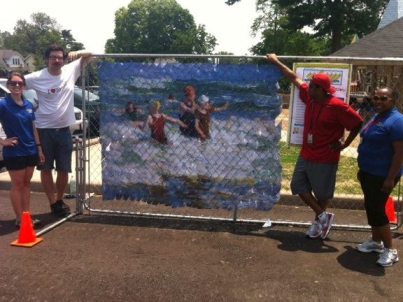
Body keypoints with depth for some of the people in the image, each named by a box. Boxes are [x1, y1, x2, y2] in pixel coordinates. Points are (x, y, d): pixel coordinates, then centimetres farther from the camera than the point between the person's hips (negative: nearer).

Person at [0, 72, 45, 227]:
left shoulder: (28, 105, 7)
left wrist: (39, 148, 11)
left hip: (30, 151, 6)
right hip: (14, 152, -5)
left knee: (26, 183, 13)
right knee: (17, 185, 4)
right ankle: (19, 219, 12)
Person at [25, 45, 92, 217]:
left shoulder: (71, 70, -1)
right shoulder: (36, 78, -9)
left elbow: (89, 55, 6)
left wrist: (77, 53, -14)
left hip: (64, 129, 3)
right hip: (44, 130, -2)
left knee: (64, 169, 11)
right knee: (46, 169, 6)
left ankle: (59, 200, 30)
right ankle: (53, 203, 18)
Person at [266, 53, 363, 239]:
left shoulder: (337, 106, -20)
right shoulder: (309, 96, -1)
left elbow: (358, 123, -13)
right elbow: (294, 78, 11)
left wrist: (344, 144, -8)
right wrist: (276, 62, 16)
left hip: (325, 159, -8)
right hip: (306, 155, 8)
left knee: (322, 193, 7)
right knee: (298, 186, 10)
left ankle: (319, 220, 27)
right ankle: (322, 216, 21)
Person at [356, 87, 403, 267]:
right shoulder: (377, 117, 10)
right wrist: (362, 169, 21)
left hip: (382, 176, -9)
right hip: (369, 172, 9)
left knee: (377, 210, -5)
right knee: (371, 207, 16)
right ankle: (376, 241, 31)